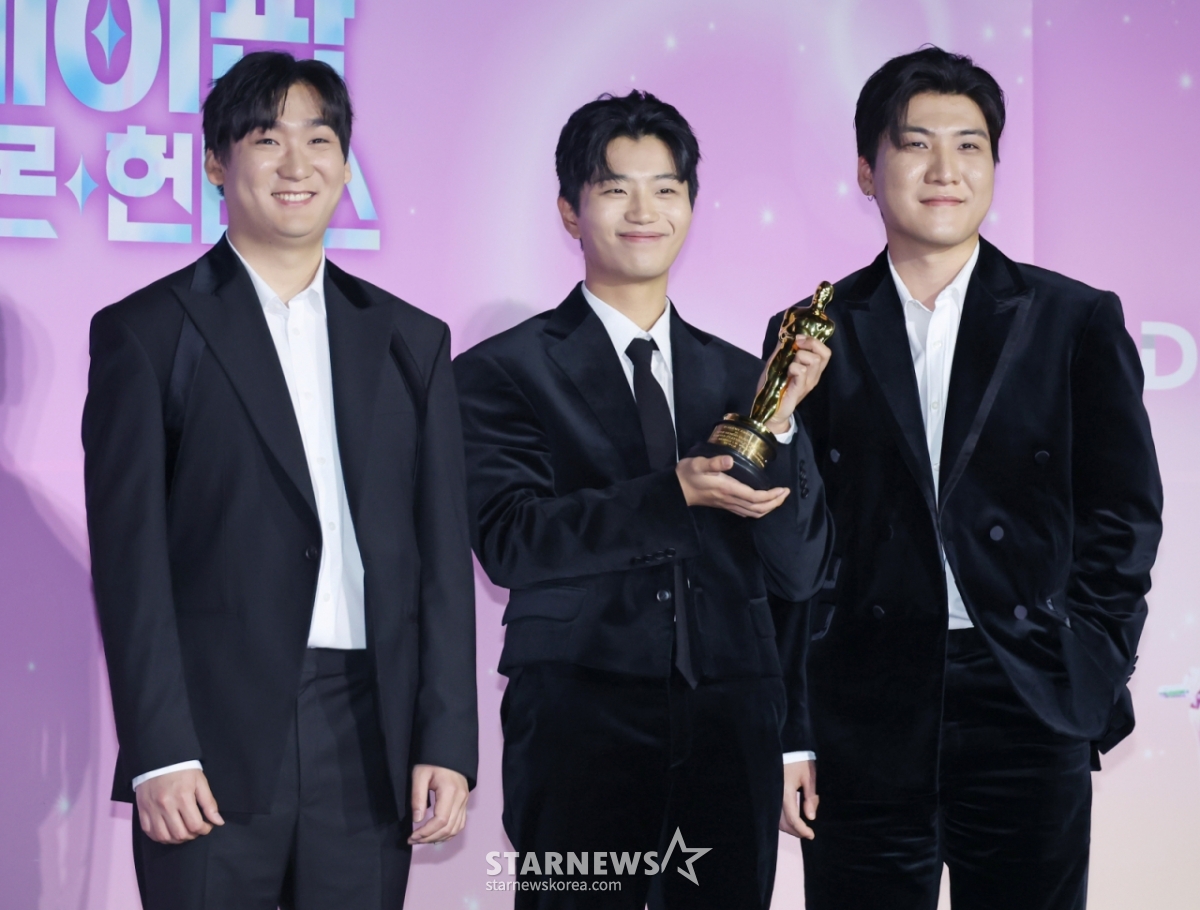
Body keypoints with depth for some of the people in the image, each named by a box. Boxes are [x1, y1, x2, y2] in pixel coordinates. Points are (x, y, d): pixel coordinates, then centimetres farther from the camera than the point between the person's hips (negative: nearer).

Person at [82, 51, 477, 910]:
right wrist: (158, 754, -10)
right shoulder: (145, 332, 2)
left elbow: (444, 557, 9)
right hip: (214, 744, -3)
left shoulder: (411, 342, 12)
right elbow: (129, 557, -3)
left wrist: (447, 743, 1)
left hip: (371, 745, 3)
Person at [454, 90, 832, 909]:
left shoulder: (739, 377, 11)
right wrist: (677, 492, -22)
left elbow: (799, 573, 6)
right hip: (582, 718, -3)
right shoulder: (503, 372, 2)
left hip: (730, 727, 3)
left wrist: (779, 425, -10)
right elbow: (508, 541, -12)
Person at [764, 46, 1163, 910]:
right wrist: (791, 732, 1)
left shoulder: (1078, 321, 7)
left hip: (1028, 711, 0)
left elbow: (1125, 512, 6)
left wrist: (1086, 674, -5)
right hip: (865, 713, 1)